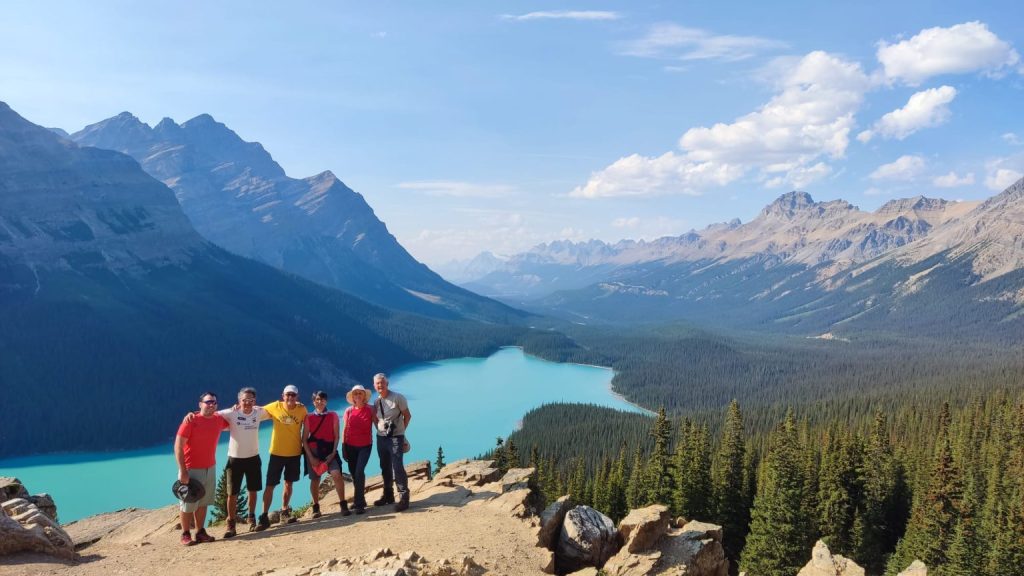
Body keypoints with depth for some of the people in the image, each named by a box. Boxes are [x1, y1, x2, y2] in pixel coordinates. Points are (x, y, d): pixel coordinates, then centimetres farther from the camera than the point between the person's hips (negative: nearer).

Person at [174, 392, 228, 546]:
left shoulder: (219, 419, 1)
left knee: (203, 502, 11)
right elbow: (178, 446, -17)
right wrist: (182, 471, -20)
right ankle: (185, 534, 15)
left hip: (210, 468, 5)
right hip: (191, 469, -5)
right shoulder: (191, 421, -17)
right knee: (188, 503, 4)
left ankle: (200, 531, 21)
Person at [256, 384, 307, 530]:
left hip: (295, 453, 1)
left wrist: (303, 444, 5)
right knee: (270, 485, -2)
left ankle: (284, 511, 31)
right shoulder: (274, 407, -10)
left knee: (288, 483, 15)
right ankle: (264, 517, 5)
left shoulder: (302, 410, -9)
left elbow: (306, 428, 6)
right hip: (277, 453, -1)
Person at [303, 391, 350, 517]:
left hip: (329, 451, -1)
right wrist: (310, 457, -5)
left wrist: (333, 453, -8)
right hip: (313, 452, 1)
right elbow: (305, 439, 3)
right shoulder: (309, 417, 3)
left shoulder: (333, 415, 3)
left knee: (336, 474, -20)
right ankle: (316, 508, 24)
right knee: (315, 480, 6)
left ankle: (343, 505, -11)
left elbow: (336, 436, 2)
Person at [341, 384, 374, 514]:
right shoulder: (348, 411, 2)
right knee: (353, 473, 9)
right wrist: (343, 448, 2)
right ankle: (359, 499, 26)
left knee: (359, 472, -16)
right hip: (350, 446, 3)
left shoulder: (370, 410, -2)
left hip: (365, 446, -3)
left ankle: (359, 504, -10)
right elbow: (345, 430, 4)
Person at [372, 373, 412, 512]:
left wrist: (400, 430, 0)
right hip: (381, 437, 6)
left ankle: (403, 498, -8)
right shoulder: (376, 402, 7)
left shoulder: (397, 398, -10)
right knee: (385, 468, 14)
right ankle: (388, 495, 28)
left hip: (395, 437, -6)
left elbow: (407, 415, -3)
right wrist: (379, 429, 5)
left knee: (397, 467, -12)